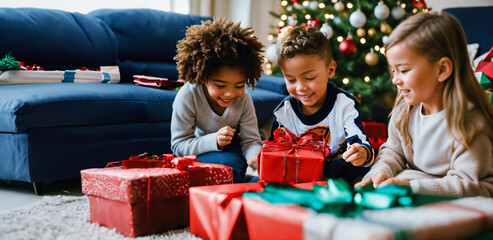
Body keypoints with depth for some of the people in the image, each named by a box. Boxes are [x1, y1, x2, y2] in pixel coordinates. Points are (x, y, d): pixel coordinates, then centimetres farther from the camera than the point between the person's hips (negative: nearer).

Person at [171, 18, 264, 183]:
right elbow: (178, 145, -21)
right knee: (229, 163, -33)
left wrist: (255, 157, -40)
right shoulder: (187, 96, -26)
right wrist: (214, 140, -38)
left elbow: (251, 140, -15)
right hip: (199, 154, -4)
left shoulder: (243, 99, -16)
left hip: (231, 151, 4)